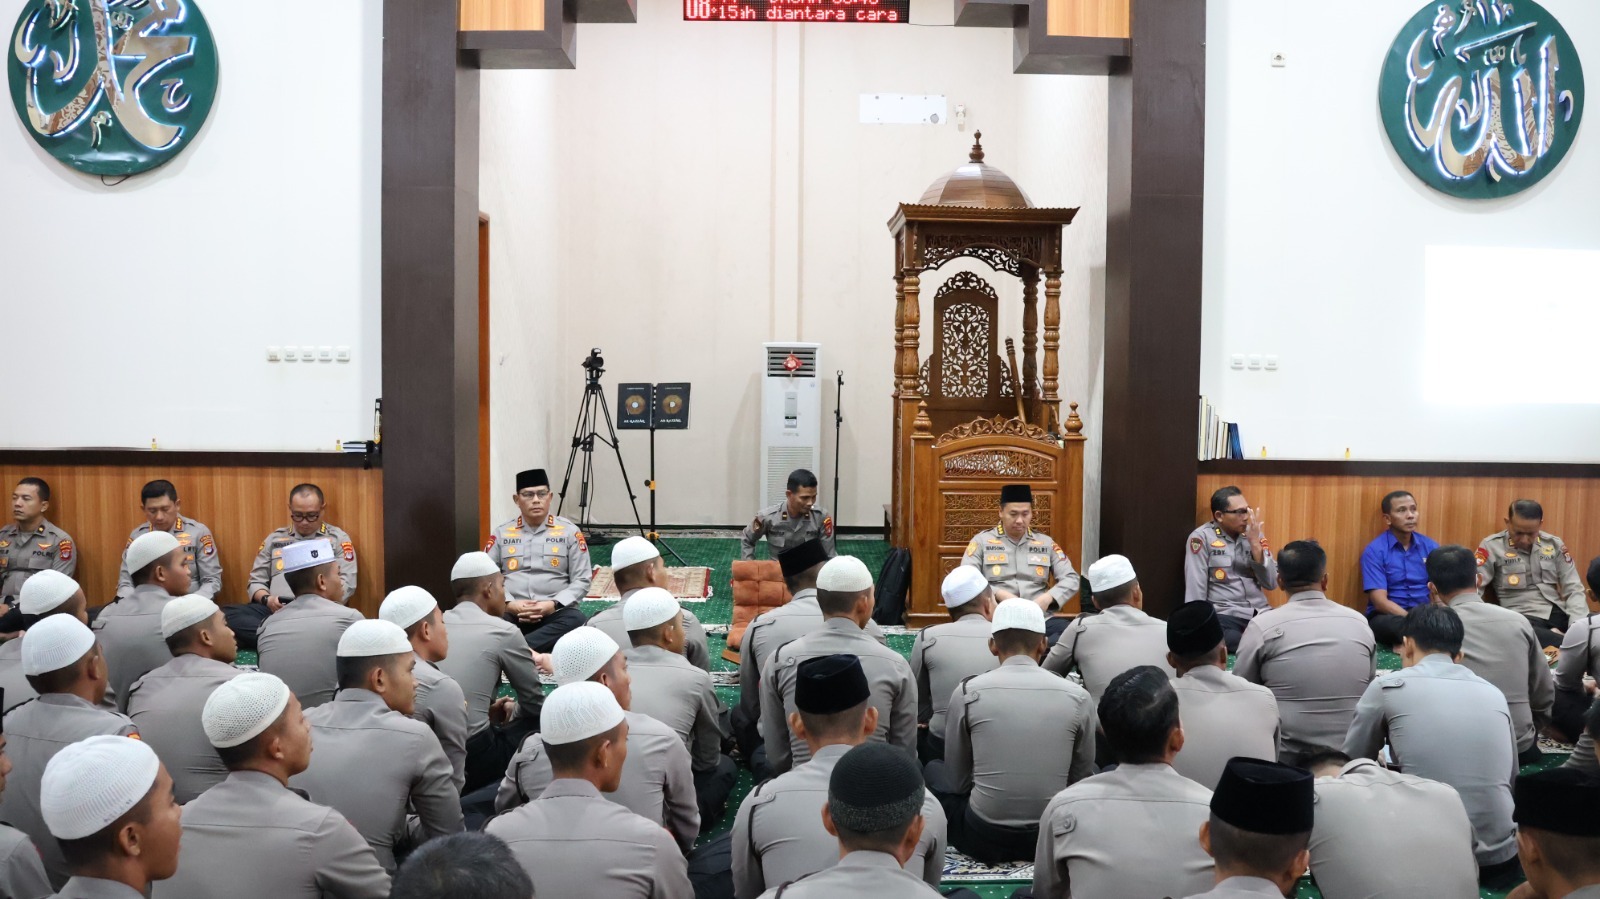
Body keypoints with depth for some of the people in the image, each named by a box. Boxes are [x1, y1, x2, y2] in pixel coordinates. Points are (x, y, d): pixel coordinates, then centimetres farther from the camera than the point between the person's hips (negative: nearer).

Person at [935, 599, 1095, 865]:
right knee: (1094, 771, 29)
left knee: (934, 770, 27)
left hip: (983, 838, -1)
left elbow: (957, 780, 4)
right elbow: (1081, 780, 7)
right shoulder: (1078, 697, -4)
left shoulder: (967, 692, -5)